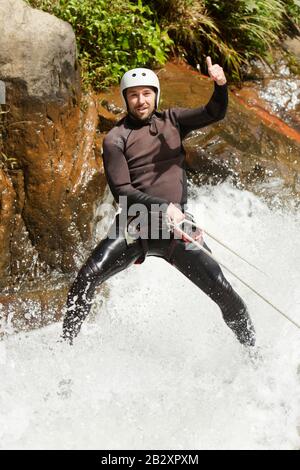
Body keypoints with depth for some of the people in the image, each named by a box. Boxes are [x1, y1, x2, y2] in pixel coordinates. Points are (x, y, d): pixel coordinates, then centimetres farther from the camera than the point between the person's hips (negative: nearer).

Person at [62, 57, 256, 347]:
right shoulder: (116, 138, -2)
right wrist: (162, 206, -25)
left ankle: (252, 349, 12)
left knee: (226, 295, -8)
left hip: (176, 226, 2)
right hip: (134, 225, -1)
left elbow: (215, 113, 0)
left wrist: (220, 85, -22)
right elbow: (121, 191, -11)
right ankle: (65, 344, -6)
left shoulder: (171, 121, 9)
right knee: (86, 278, -21)